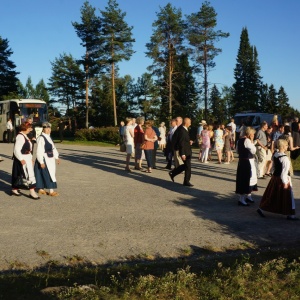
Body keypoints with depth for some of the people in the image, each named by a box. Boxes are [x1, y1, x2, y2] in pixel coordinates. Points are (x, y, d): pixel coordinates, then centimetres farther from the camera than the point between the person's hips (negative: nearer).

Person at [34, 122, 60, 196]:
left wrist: (56, 157, 13)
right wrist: (41, 162, -21)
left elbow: (53, 148, 19)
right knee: (49, 175, -4)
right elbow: (39, 151, -19)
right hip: (44, 159, -9)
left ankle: (41, 189, 24)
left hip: (50, 159, 9)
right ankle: (51, 191, 3)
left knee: (43, 175, 15)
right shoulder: (41, 138, -17)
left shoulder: (49, 137, 12)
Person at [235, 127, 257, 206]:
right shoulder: (247, 140, -19)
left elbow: (237, 150, 18)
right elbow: (254, 150, -16)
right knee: (246, 179, -2)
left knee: (243, 178, 18)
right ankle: (242, 199, 3)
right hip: (248, 161, -10)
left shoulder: (240, 139, 9)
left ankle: (248, 196, 33)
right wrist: (252, 141, -11)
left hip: (241, 160, 10)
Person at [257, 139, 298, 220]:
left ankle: (261, 209, 21)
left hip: (275, 177, 8)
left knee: (272, 195, 17)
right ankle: (290, 215, 13)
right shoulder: (284, 158, -22)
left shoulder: (275, 155, 3)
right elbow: (284, 171, -21)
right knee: (287, 197, 4)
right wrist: (285, 182, -17)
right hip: (281, 179, -8)